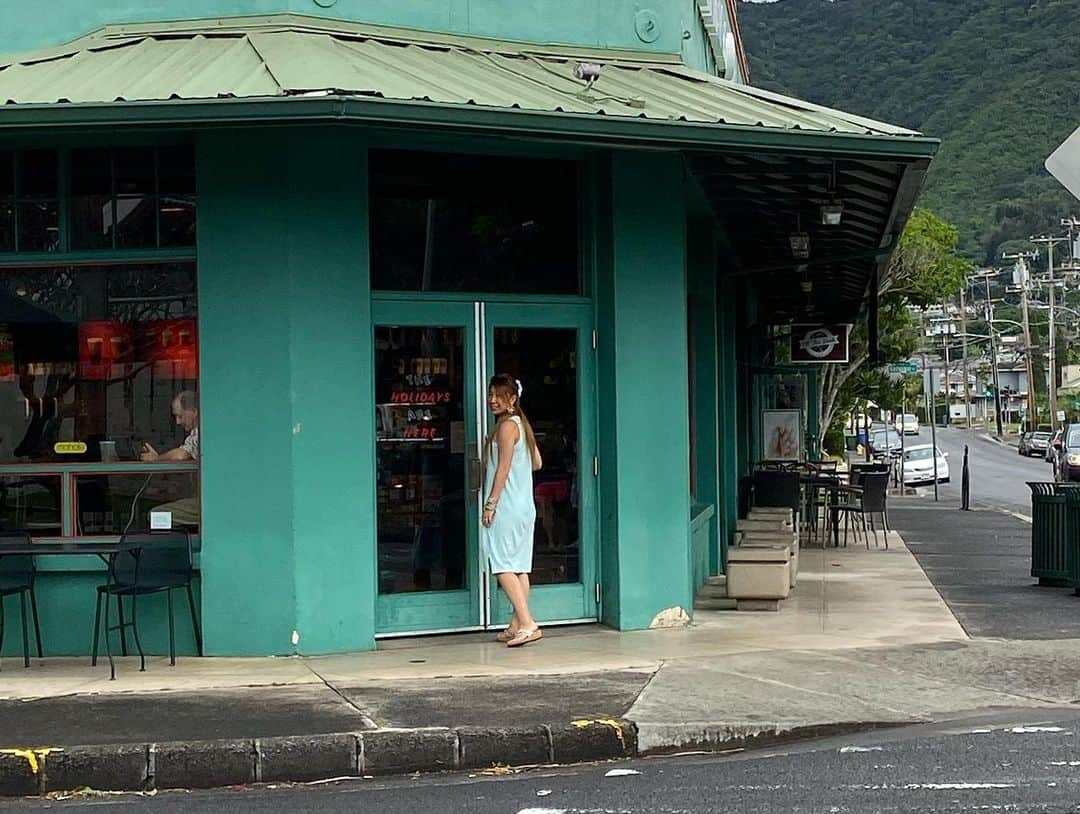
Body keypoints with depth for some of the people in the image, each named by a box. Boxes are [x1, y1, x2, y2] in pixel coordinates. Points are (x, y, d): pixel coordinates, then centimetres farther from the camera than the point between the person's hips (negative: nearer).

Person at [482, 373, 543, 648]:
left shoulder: (506, 425, -12)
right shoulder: (522, 424, 15)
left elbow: (503, 468, -16)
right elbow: (537, 462, 19)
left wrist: (491, 504, -15)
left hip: (506, 506, -10)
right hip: (524, 506, 10)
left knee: (503, 566, -10)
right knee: (519, 567, 9)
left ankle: (527, 624, -16)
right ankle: (517, 625, 12)